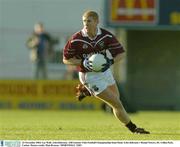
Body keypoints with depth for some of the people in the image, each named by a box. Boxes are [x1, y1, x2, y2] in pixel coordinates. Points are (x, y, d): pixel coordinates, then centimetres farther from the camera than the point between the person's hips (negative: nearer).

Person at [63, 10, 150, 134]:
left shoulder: (106, 36, -13)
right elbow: (66, 59, -10)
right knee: (117, 104, -6)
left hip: (105, 71, 5)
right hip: (90, 76, -5)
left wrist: (111, 61, -28)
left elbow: (121, 53, -8)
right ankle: (133, 128, 13)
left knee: (116, 98, 25)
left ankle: (86, 90, 39)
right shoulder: (76, 40, -19)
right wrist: (83, 62, -26)